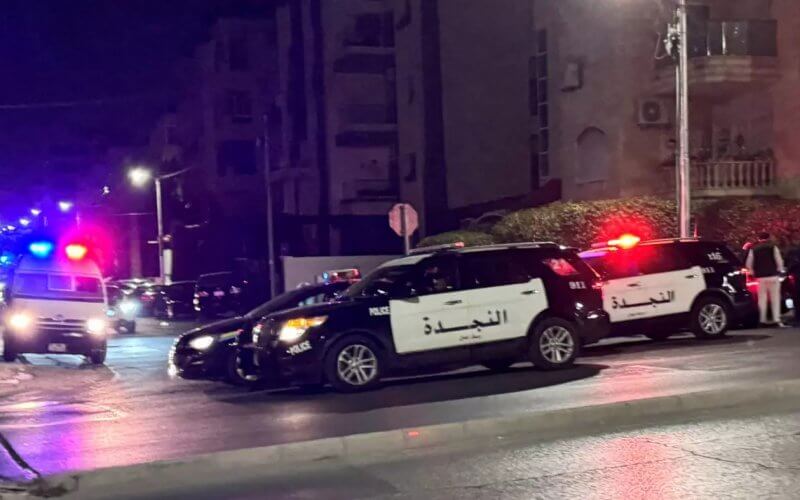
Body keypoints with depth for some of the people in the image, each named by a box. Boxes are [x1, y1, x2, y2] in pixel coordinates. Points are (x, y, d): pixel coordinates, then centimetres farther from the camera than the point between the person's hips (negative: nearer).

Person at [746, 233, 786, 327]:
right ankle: (776, 319, -5)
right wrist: (779, 270, 11)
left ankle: (763, 319, 6)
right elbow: (779, 261, -4)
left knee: (762, 298, 8)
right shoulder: (773, 247, 0)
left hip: (760, 277, 2)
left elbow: (748, 264, 6)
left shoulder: (753, 249, 6)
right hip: (773, 276, -2)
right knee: (775, 298, 2)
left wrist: (754, 273, 18)